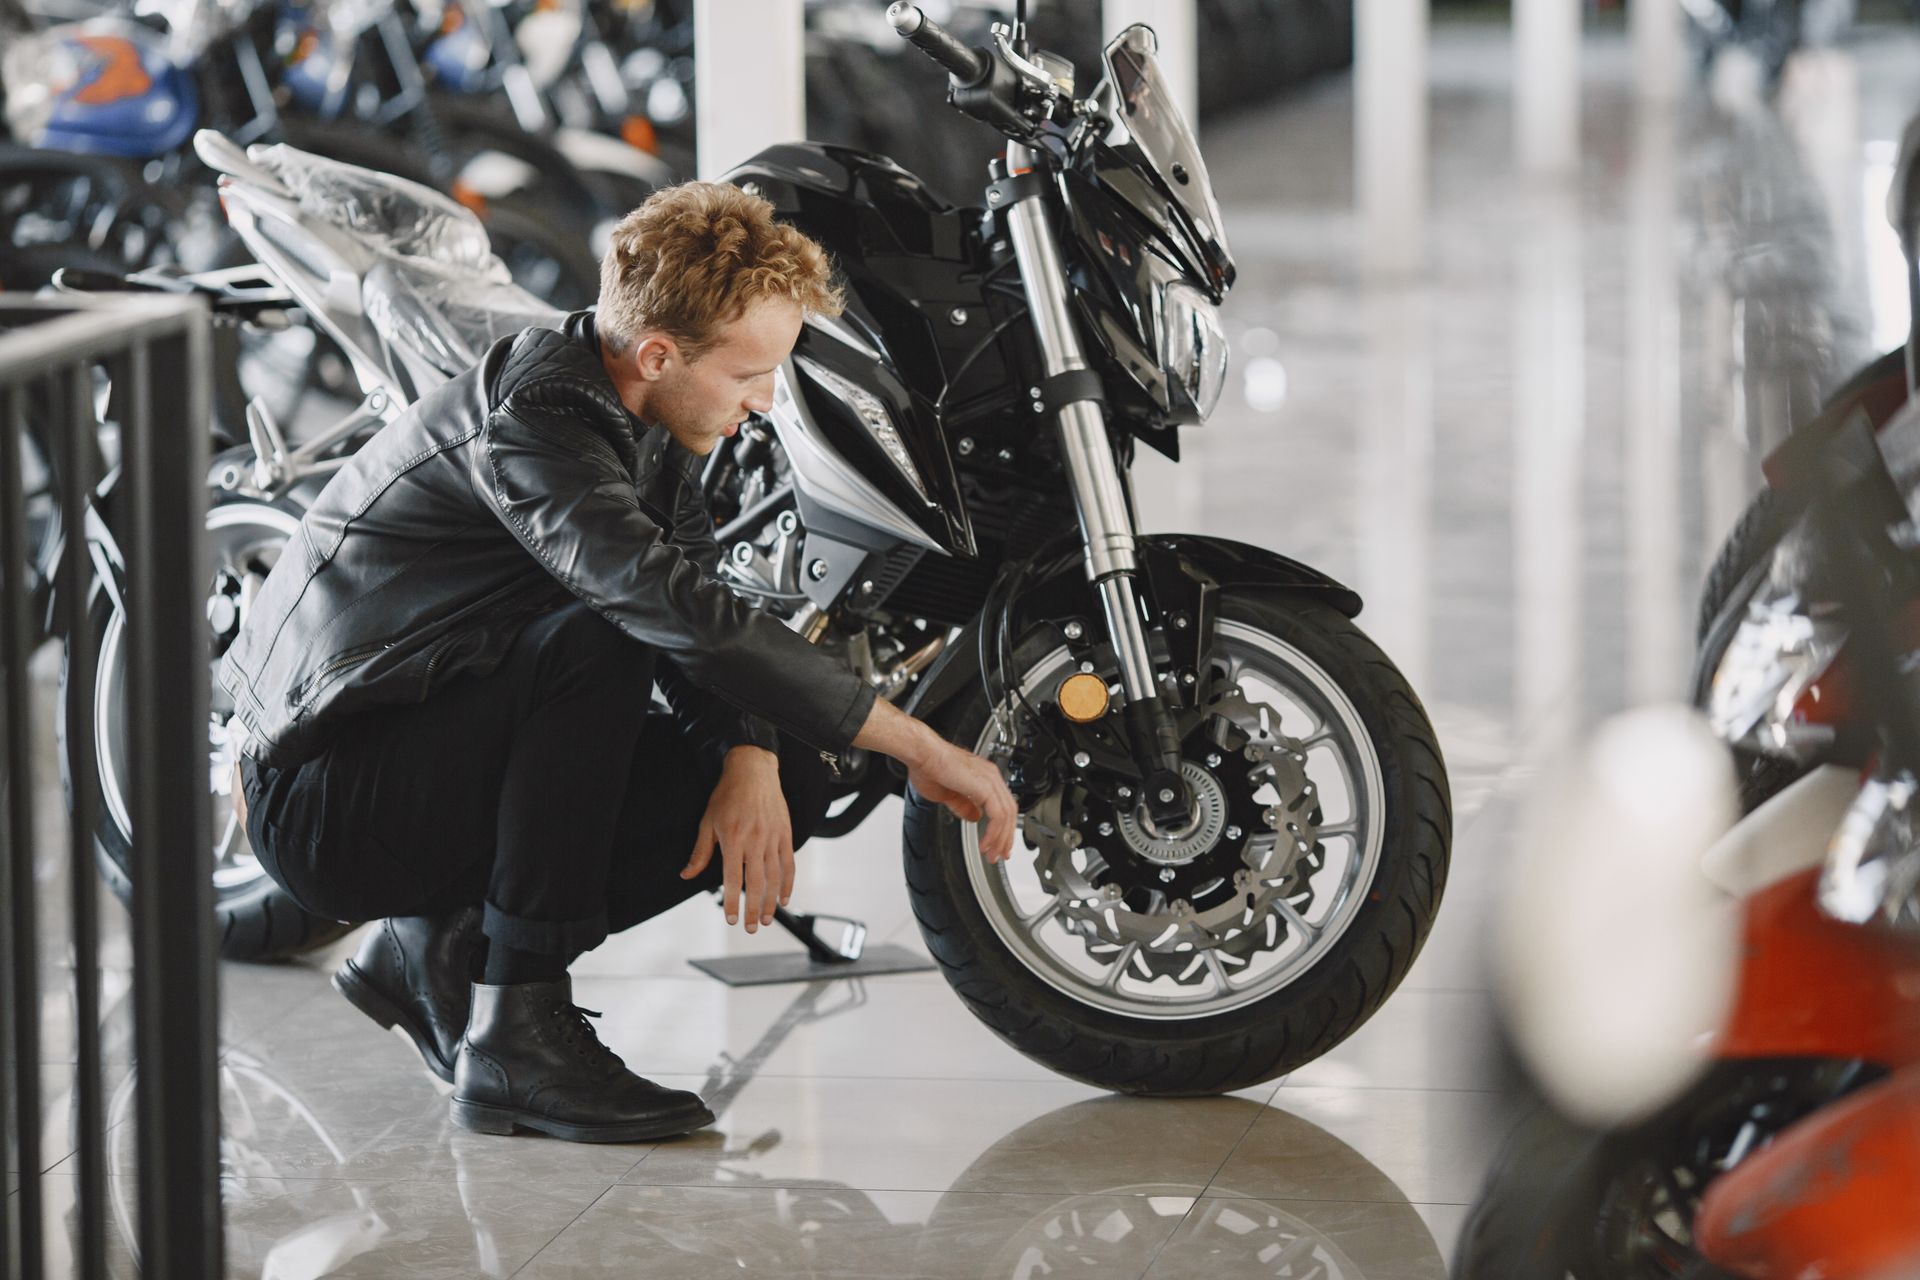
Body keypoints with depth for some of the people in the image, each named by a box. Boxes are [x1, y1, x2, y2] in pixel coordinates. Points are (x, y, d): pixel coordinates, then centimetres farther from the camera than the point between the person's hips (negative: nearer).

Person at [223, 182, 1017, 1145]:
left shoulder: (646, 419, 4)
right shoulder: (527, 422, -25)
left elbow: (698, 621, 6)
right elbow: (682, 614, -36)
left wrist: (751, 758, -17)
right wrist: (918, 747, -33)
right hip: (324, 802, -9)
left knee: (787, 779, -3)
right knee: (598, 642, -32)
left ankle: (440, 947, 6)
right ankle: (516, 1031, -26)